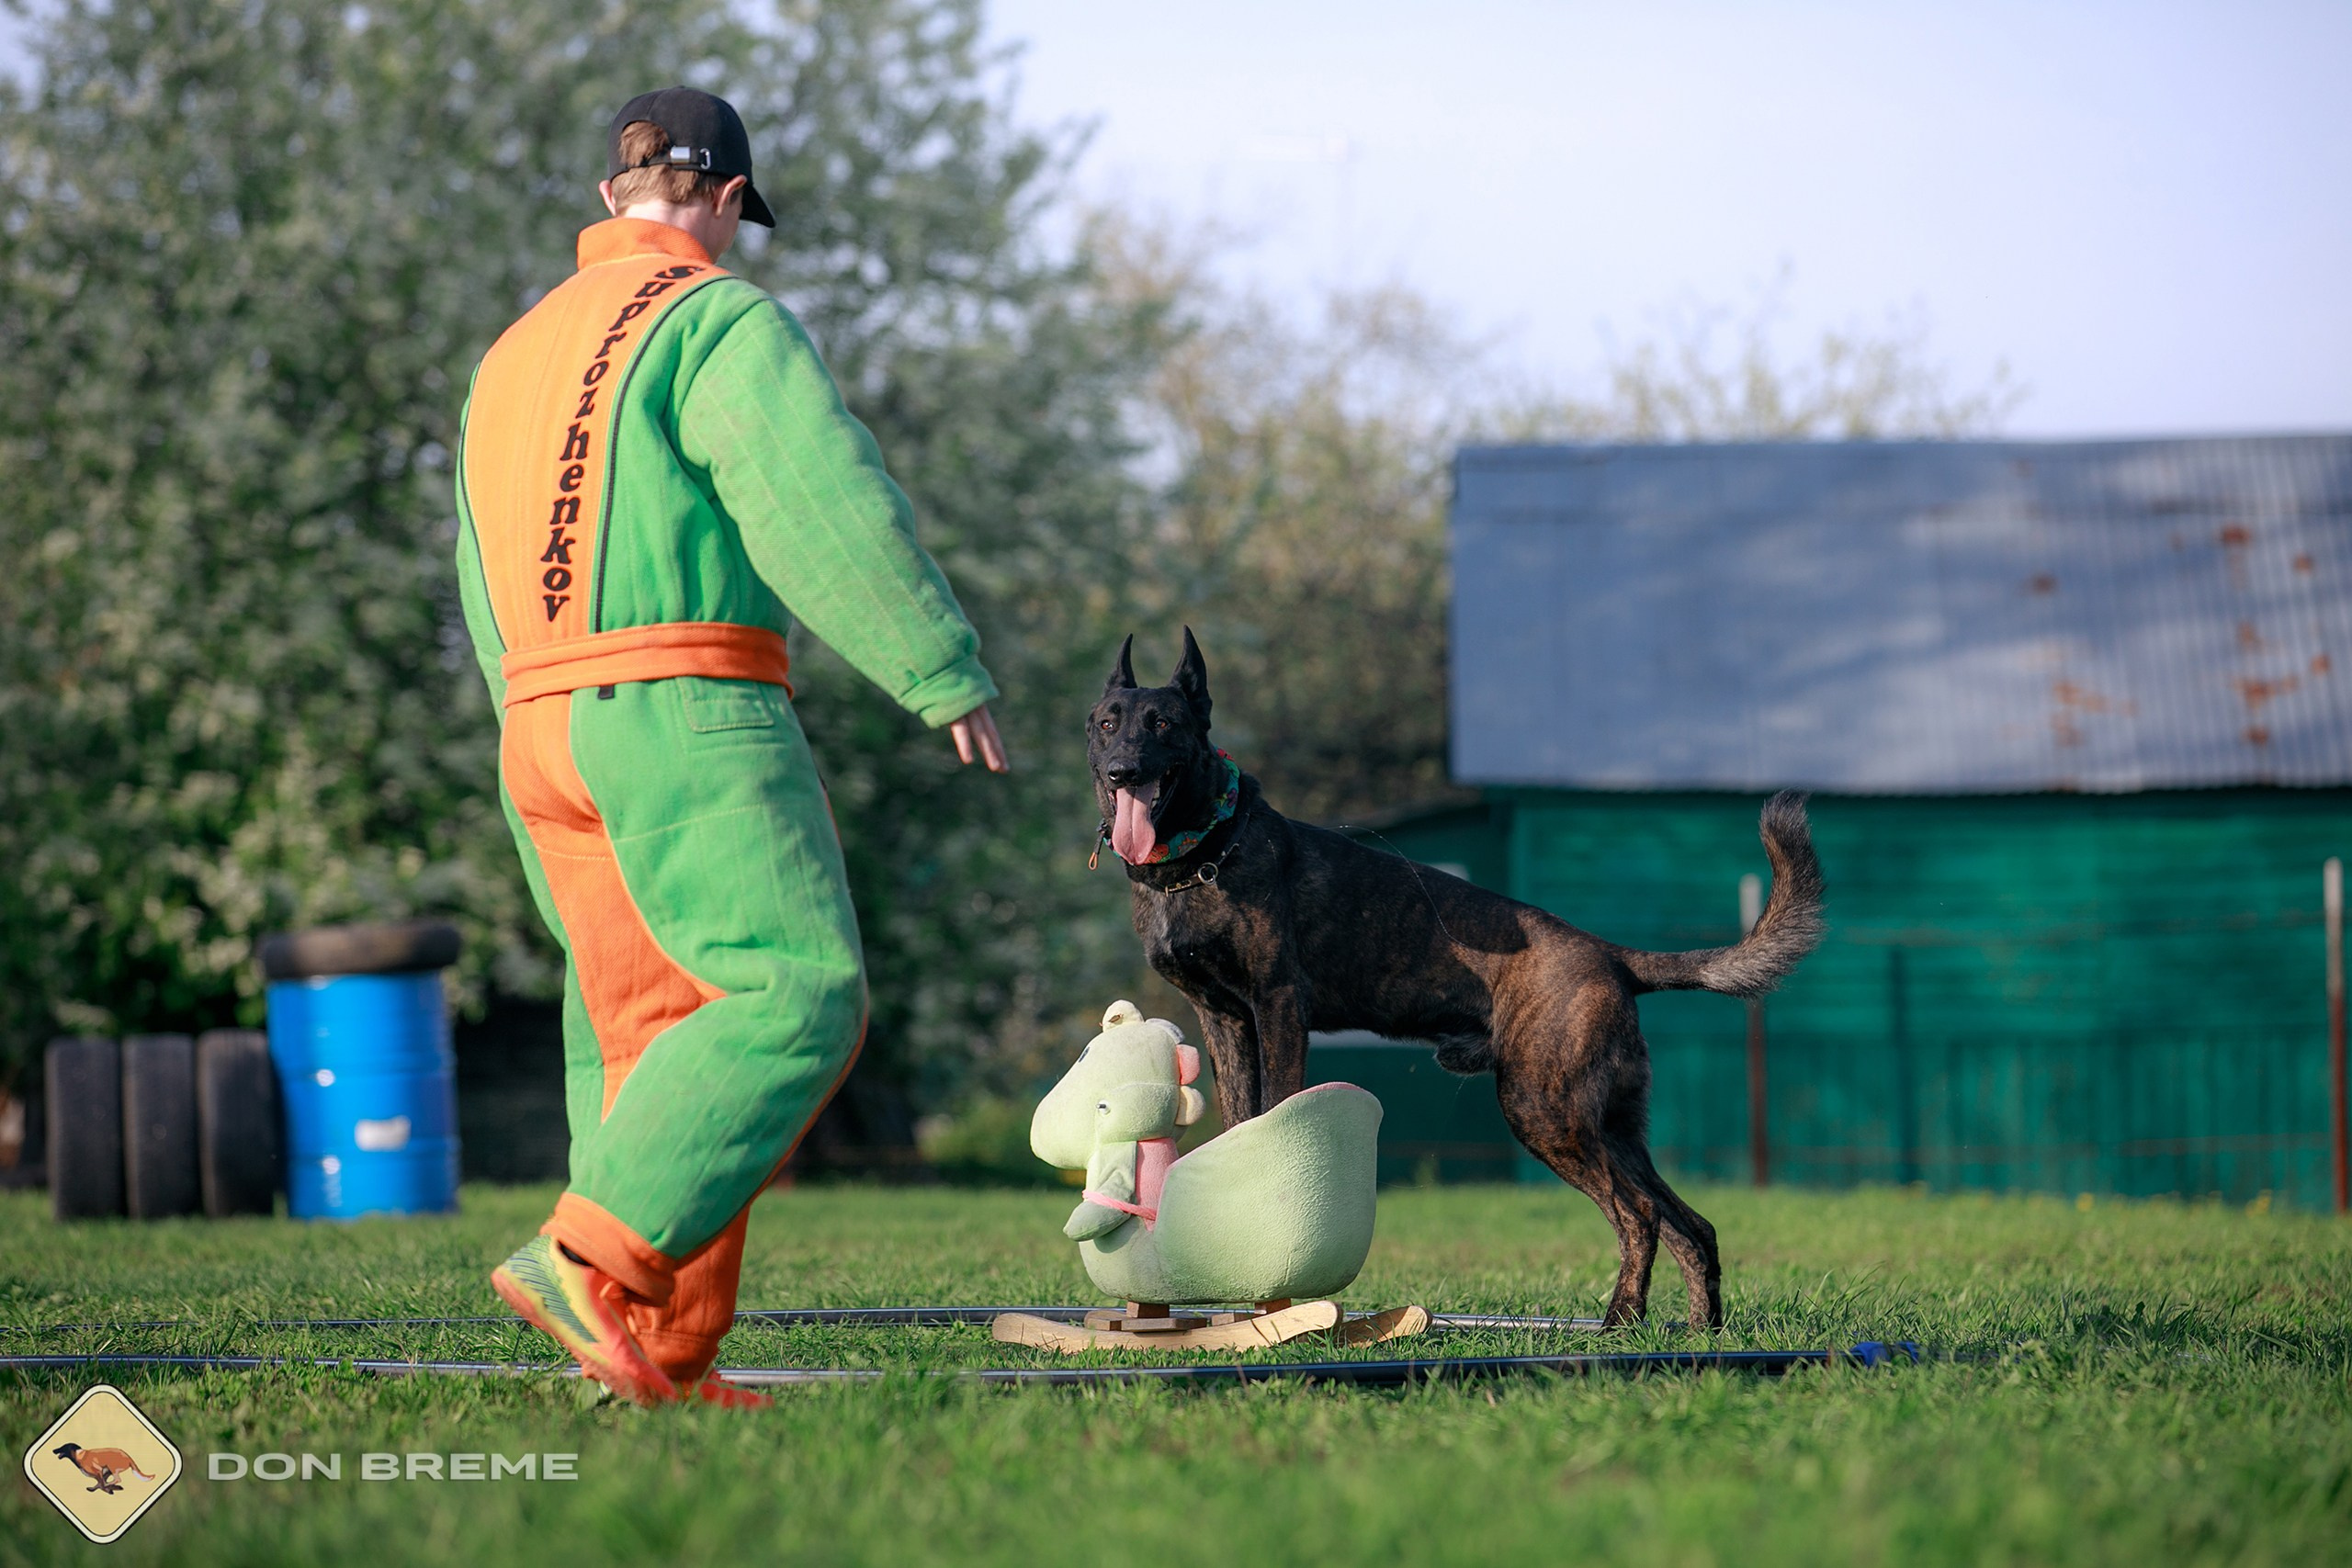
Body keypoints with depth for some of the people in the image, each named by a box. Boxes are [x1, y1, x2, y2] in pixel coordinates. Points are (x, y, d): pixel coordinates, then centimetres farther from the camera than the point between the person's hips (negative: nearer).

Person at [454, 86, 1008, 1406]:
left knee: (650, 1028, 9)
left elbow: (488, 598, 25)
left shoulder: (515, 356, 22)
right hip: (685, 708, -9)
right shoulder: (722, 322, -4)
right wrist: (947, 674, -12)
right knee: (797, 996, -14)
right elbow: (828, 507, -16)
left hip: (541, 729, 9)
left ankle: (666, 1350, 3)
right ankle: (589, 1257, -26)